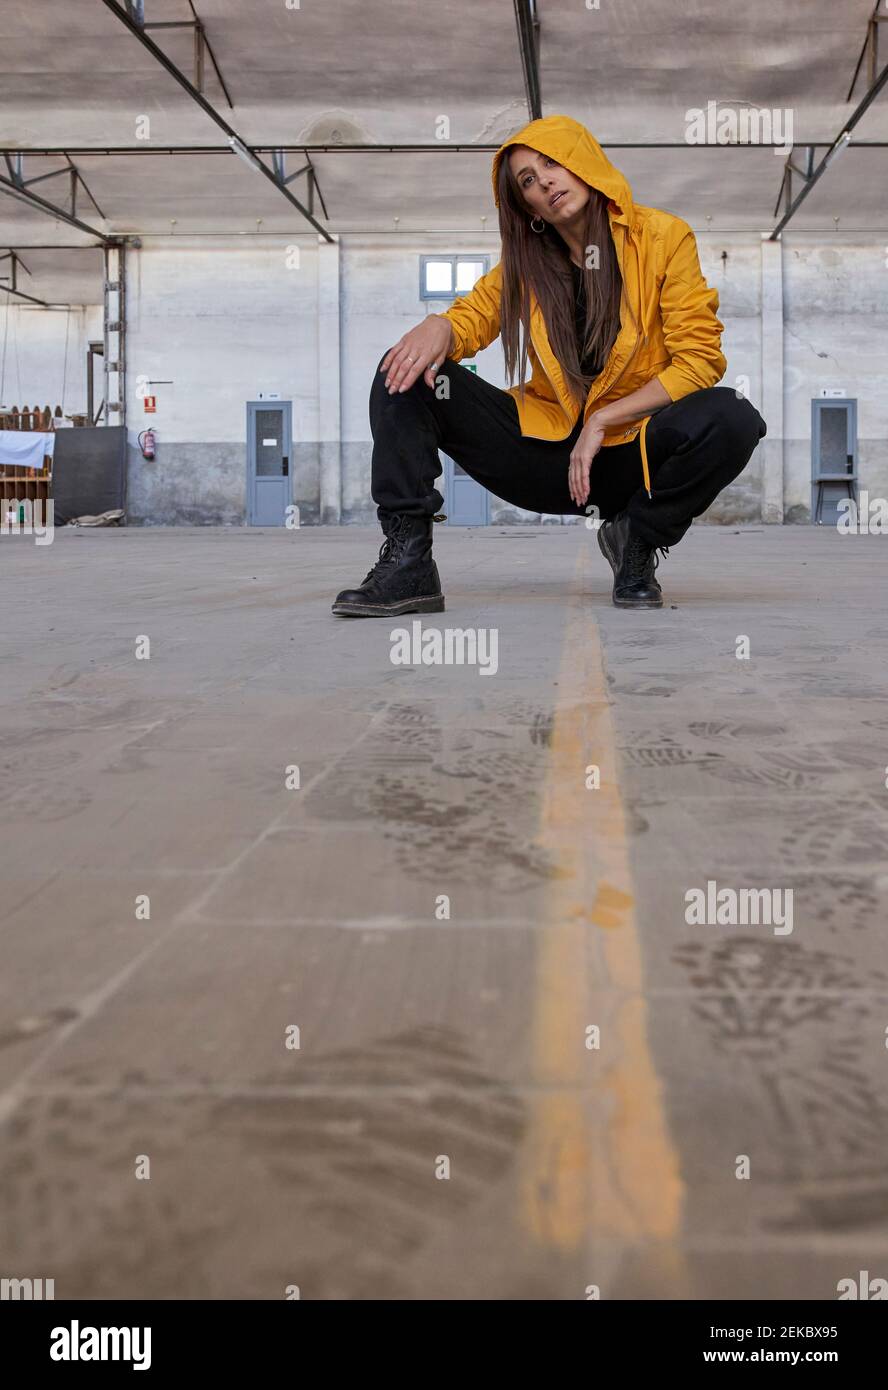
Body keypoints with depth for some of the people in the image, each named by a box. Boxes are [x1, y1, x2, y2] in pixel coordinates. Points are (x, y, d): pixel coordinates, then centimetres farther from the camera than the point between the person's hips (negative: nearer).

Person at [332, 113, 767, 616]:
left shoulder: (664, 237, -5)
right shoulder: (527, 259, 8)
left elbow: (700, 359, -9)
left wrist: (602, 421, -16)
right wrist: (438, 328, -22)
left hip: (626, 456, -3)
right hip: (542, 450, 3)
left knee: (732, 418, -33)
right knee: (406, 375, -12)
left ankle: (640, 538, -7)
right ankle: (408, 564, -20)